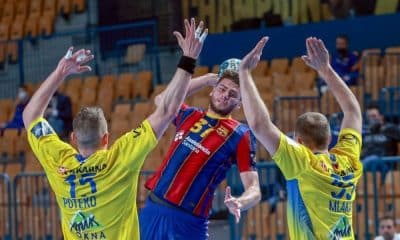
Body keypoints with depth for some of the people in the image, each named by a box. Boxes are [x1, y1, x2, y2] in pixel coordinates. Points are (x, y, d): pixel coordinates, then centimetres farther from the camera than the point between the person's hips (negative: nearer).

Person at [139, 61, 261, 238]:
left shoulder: (239, 135, -4)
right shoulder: (189, 115, 12)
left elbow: (254, 189, -11)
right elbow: (161, 100, 31)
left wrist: (239, 203, -35)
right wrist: (206, 79, 23)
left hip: (188, 222, -6)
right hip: (153, 209, 6)